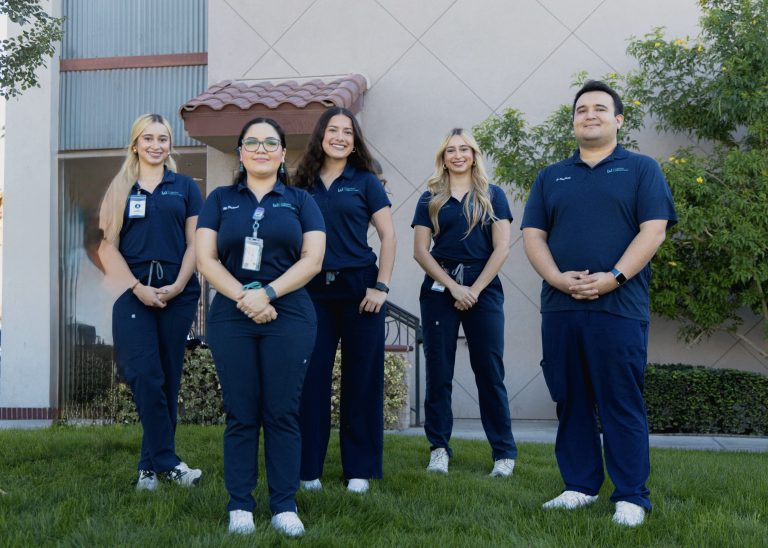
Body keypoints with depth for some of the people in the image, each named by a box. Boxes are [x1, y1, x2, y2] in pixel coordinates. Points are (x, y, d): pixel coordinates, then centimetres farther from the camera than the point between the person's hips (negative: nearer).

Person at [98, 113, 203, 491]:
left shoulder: (184, 187, 10)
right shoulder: (120, 189, 11)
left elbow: (194, 244, 5)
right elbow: (109, 246, 4)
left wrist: (177, 286, -8)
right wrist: (137, 288, -9)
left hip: (177, 292, 1)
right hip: (133, 292, -1)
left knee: (168, 378, 3)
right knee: (145, 375, -13)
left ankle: (151, 465, 12)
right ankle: (167, 461, -9)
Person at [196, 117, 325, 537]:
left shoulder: (300, 201, 10)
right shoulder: (220, 199, 12)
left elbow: (312, 259, -1)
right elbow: (206, 258, 3)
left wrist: (267, 293, -13)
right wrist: (244, 297, -12)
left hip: (289, 317, 0)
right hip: (231, 318, 1)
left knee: (282, 414, 0)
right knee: (241, 415, 3)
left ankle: (284, 505, 8)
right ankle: (240, 505, 11)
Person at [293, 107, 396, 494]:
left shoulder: (364, 182, 4)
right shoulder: (303, 184, 10)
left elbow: (388, 236, 0)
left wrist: (381, 286, -9)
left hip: (359, 287, -2)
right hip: (314, 291, 2)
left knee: (361, 379, 3)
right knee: (312, 378, 2)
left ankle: (359, 470, 13)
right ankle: (308, 468, 12)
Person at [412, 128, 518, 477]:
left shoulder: (492, 196, 8)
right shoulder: (431, 199, 10)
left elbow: (501, 248, 1)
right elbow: (420, 251, 2)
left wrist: (475, 289, -9)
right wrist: (453, 286, -8)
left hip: (483, 288, -1)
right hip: (440, 289, 1)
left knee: (489, 371, -1)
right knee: (438, 372, 2)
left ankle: (504, 452, 4)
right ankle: (438, 449, 10)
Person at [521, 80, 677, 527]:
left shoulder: (641, 169, 7)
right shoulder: (551, 177, 17)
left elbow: (653, 230, -3)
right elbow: (533, 235, 10)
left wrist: (614, 277, -16)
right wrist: (557, 278, -9)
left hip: (619, 306, -4)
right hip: (560, 307, 4)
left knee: (622, 404, -2)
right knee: (571, 401, 8)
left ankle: (631, 497, 4)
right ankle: (580, 486, 18)